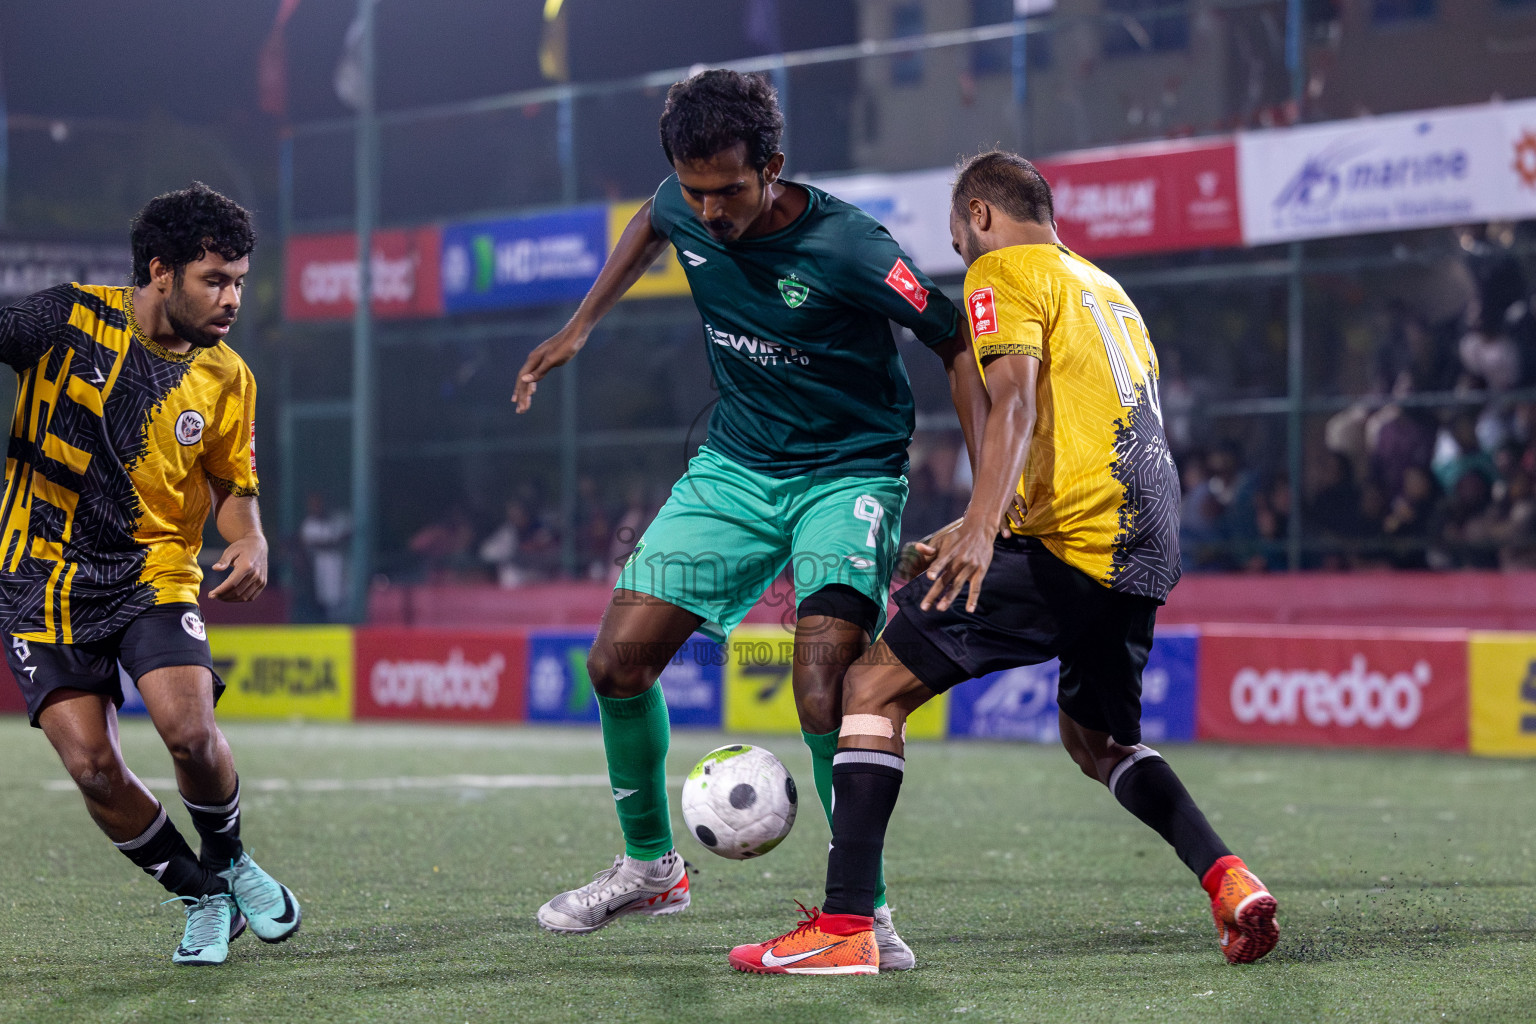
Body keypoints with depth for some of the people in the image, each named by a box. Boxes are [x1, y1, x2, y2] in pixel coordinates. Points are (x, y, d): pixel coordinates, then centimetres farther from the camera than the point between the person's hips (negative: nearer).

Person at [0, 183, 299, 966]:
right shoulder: (66, 319, -9)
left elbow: (232, 487, 12)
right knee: (92, 766, -12)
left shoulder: (226, 378, 0)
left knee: (190, 731, -22)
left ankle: (228, 862, 11)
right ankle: (203, 898, 10)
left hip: (154, 574, 1)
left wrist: (251, 541, -8)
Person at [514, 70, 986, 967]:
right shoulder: (687, 210, -9)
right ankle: (651, 866, 21)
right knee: (619, 662, 0)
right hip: (735, 465, 6)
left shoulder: (845, 247, -26)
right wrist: (580, 328, 16)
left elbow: (957, 342, -17)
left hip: (849, 472, -6)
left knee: (823, 696, -25)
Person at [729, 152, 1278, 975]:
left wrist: (981, 527, -28)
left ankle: (844, 927, -15)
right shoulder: (1105, 287, 30)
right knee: (1095, 740, 27)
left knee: (873, 688, -6)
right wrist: (985, 533, 36)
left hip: (1070, 538, -9)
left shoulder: (1004, 270, 3)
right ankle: (1229, 881, 7)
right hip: (1145, 545, 9)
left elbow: (1018, 398, -15)